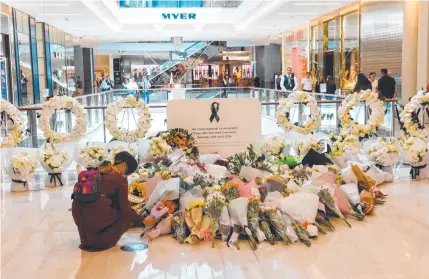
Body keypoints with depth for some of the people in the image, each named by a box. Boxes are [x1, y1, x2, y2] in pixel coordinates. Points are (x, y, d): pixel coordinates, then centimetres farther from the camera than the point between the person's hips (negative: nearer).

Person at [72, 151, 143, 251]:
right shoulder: (121, 180, 2)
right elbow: (124, 208, 5)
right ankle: (103, 241, 1)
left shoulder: (100, 172, 21)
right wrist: (140, 220, 20)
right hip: (96, 217, -6)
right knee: (127, 217, 17)